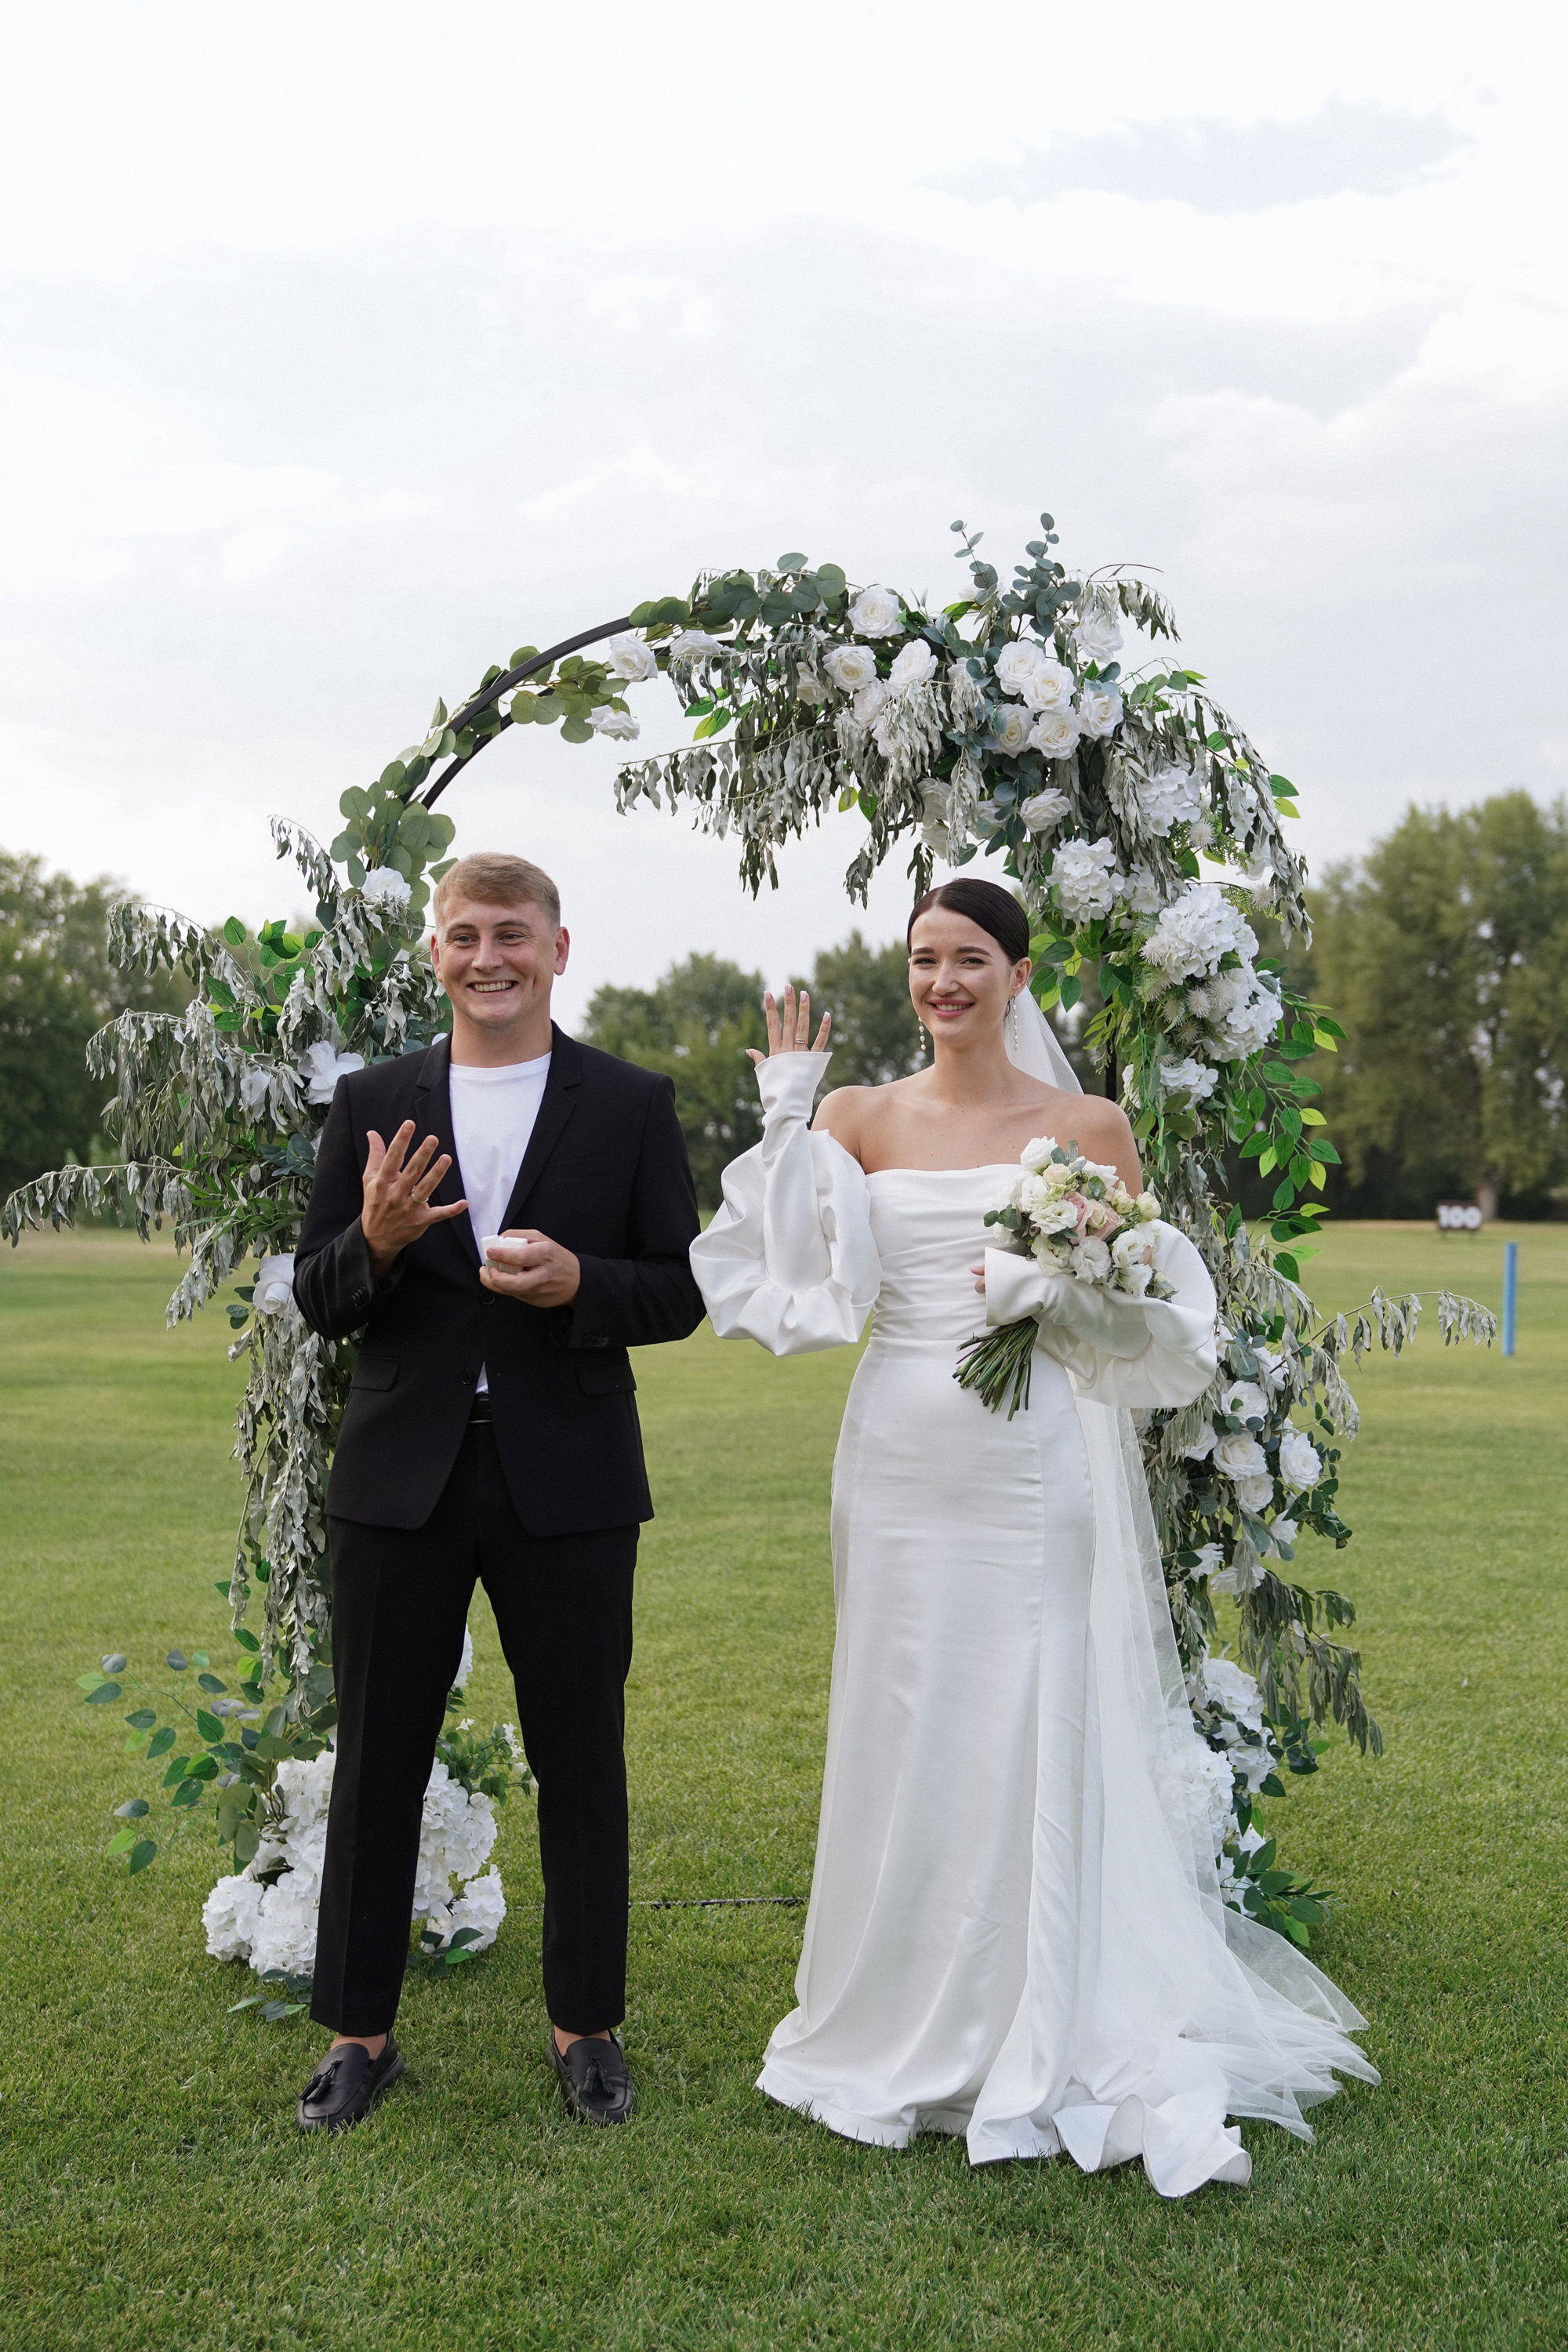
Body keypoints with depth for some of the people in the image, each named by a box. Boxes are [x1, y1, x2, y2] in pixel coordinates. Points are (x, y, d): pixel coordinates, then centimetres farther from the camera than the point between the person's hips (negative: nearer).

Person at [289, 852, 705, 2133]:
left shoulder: (633, 1104, 1)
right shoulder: (373, 1102, 5)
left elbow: (683, 1292, 0)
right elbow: (316, 1300, 4)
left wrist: (580, 1283, -19)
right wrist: (374, 1240, -17)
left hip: (568, 1485, -1)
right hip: (401, 1482, 2)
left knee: (581, 1760, 9)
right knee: (377, 1759, 10)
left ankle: (589, 2026, 27)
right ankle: (361, 2028, 27)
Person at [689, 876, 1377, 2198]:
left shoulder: (1088, 1129, 1)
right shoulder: (860, 1120, 6)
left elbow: (1155, 1314, 3)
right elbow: (790, 1287, -6)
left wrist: (1057, 1290, -16)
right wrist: (784, 1120, -10)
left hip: (1032, 1468, -2)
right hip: (901, 1461, 2)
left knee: (1034, 1736, 1)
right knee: (901, 1733, 9)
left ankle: (1045, 2051, 18)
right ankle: (906, 2032, 27)